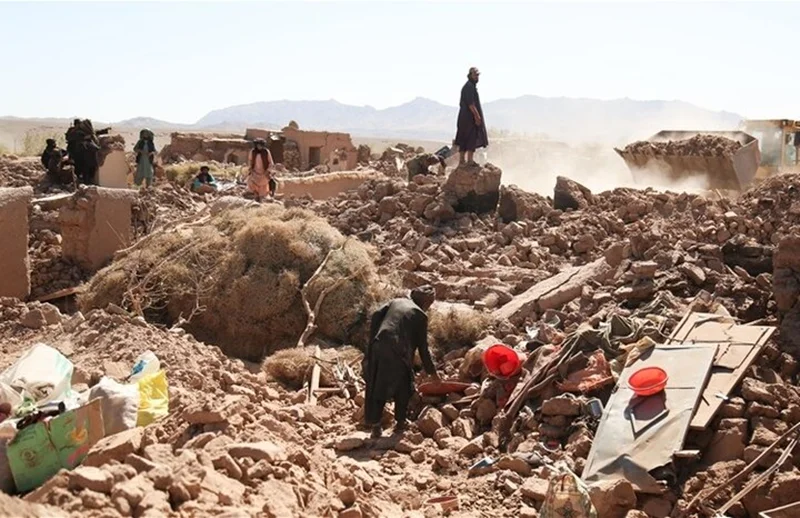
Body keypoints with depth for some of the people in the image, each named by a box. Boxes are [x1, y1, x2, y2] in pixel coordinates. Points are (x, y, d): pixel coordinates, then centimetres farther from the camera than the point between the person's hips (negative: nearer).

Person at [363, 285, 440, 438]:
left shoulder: (396, 302, 21)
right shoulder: (420, 315, 11)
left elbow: (376, 316, 6)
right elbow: (422, 347, 11)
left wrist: (372, 341, 10)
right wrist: (431, 371, 19)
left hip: (378, 348, 4)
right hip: (398, 354, -4)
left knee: (376, 387, 13)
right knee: (403, 388, 17)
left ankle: (375, 425, 14)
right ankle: (400, 422, 22)